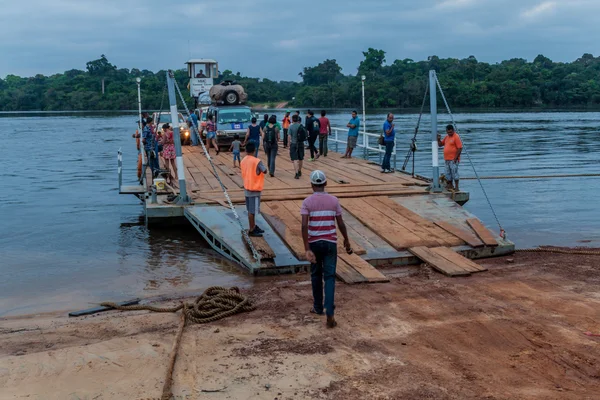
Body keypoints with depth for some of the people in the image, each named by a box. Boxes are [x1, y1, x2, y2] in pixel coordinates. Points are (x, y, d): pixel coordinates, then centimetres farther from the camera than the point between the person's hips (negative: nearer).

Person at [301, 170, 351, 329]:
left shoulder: (307, 202, -7)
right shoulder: (334, 200, -3)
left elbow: (304, 226, -17)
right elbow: (341, 223, 1)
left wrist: (307, 249, -17)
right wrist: (346, 241, 17)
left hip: (314, 243, 0)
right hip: (330, 243, 0)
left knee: (316, 274, 19)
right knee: (329, 277, 1)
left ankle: (318, 307, 33)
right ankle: (329, 314, -11)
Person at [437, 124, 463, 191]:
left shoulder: (456, 137, -9)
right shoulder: (447, 137, 15)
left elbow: (460, 148, -14)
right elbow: (440, 145, 23)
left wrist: (455, 158, -18)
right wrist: (439, 139, 2)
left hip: (453, 159, -8)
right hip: (447, 159, 8)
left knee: (454, 172, -11)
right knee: (448, 173, 11)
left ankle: (456, 187, -10)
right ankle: (450, 186, 20)